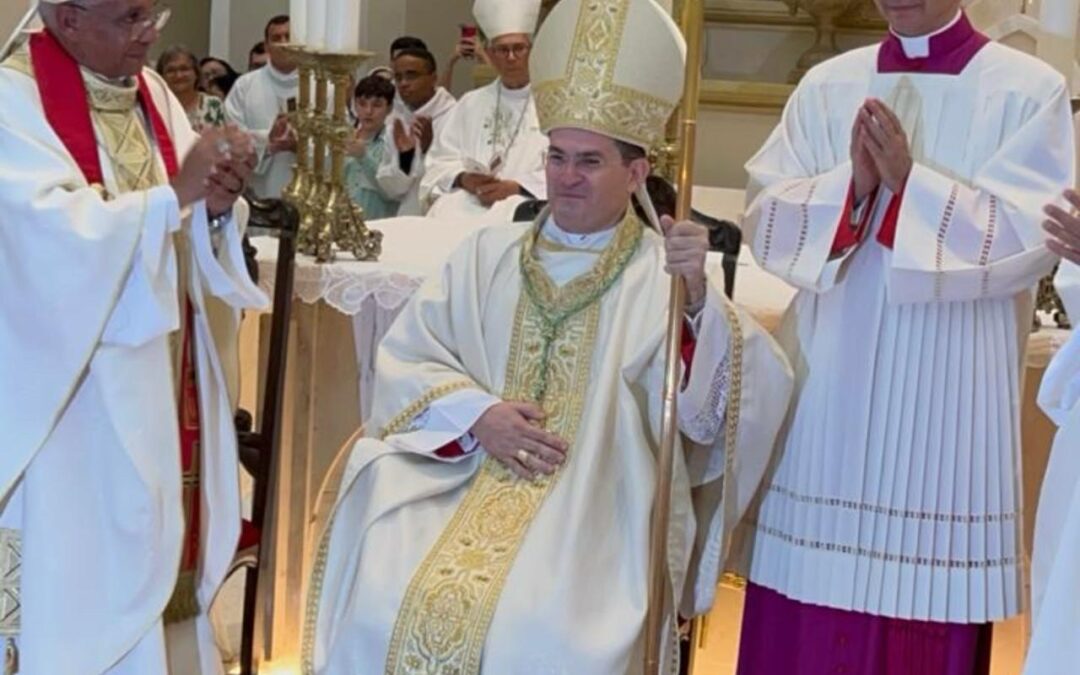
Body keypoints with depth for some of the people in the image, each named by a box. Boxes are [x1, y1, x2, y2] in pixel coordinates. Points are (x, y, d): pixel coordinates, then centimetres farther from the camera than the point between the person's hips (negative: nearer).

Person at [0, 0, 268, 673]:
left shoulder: (151, 92, 8)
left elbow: (190, 235, 9)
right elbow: (55, 232, -25)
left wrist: (219, 205, -12)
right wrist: (176, 193, -23)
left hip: (164, 371, 7)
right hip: (75, 385, -6)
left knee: (157, 550, 13)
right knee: (84, 563, 1)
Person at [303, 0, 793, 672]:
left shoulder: (669, 273, 3)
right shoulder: (488, 253, 14)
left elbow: (714, 404, -12)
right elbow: (404, 359, 9)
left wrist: (698, 297, -29)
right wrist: (477, 414, -9)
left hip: (595, 509, -3)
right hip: (468, 484, 3)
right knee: (392, 608, -20)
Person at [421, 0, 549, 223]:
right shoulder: (470, 103, 20)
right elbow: (440, 162, 14)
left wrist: (515, 187, -17)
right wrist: (463, 178, -8)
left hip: (525, 203, -3)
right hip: (467, 200, 3)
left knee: (507, 216, -37)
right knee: (445, 213, -29)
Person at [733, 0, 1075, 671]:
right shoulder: (826, 86, 9)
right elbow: (766, 217, 4)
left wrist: (911, 183, -16)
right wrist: (851, 184, -13)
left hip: (948, 392, -3)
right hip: (829, 377, 3)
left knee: (926, 587, 2)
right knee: (809, 612, 6)